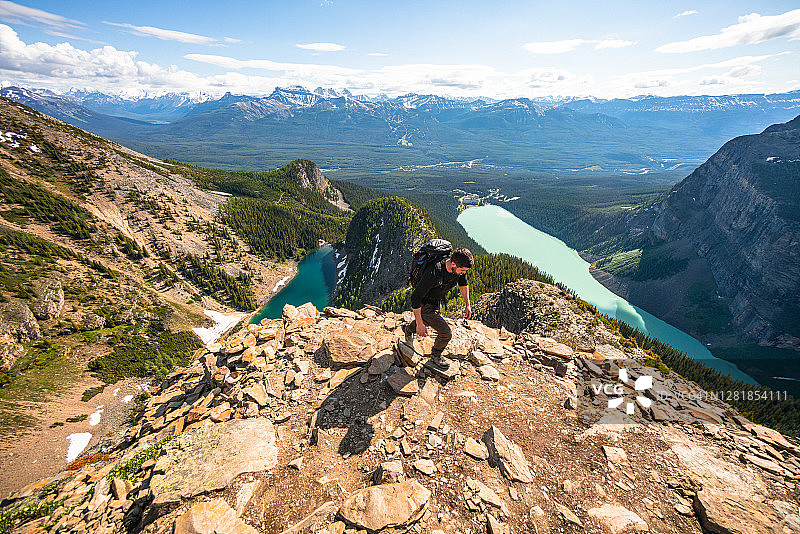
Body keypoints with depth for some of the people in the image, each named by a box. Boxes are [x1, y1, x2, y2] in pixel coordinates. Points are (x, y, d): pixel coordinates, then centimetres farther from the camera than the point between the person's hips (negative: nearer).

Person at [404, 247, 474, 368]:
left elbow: (463, 283, 7)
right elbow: (415, 297, -33)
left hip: (437, 302, 8)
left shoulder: (460, 267, -18)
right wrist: (420, 324, -29)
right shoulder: (433, 273, -40)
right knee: (446, 333, -11)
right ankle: (435, 356, 20)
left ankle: (409, 329, 66)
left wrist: (467, 304, 7)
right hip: (424, 305, -8)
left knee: (428, 321, 33)